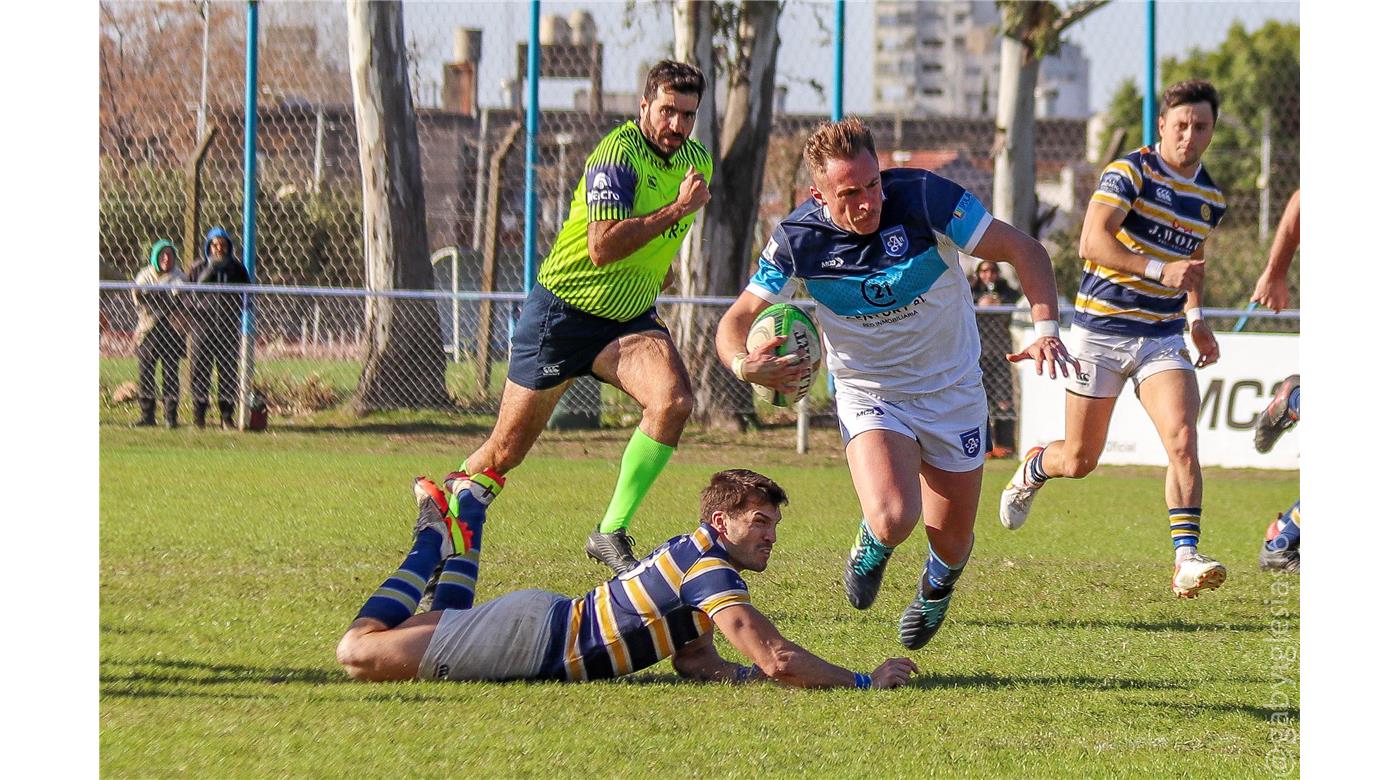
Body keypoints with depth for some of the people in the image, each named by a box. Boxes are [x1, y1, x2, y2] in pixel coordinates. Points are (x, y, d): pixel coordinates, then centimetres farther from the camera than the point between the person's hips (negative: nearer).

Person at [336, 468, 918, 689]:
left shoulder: (694, 557, 11)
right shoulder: (710, 568, -20)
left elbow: (699, 665, 13)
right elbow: (775, 660, -28)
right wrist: (865, 682, -20)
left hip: (551, 620, 9)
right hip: (531, 638, -9)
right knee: (359, 652, -13)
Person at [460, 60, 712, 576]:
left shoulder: (697, 161, 6)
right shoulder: (618, 156, -20)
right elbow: (602, 248, -31)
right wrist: (677, 209, -29)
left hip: (629, 319, 6)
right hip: (563, 313, -5)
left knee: (674, 400, -25)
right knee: (507, 449, 3)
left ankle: (611, 534, -18)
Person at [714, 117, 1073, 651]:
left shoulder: (924, 198, -22)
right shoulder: (797, 240, -18)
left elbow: (1023, 250, -15)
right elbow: (737, 320, -9)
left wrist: (1046, 329, -29)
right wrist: (743, 364, -33)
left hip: (952, 389, 1)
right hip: (869, 396, -1)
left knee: (951, 542, 8)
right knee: (892, 520, -26)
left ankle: (936, 588, 48)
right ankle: (871, 547, 14)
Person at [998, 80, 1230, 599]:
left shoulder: (1211, 199, 9)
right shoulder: (1130, 172, -12)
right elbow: (1092, 241, -25)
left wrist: (1195, 317, 13)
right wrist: (1158, 270, -34)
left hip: (1163, 338, 4)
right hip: (1101, 331, -4)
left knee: (1182, 439, -20)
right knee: (1079, 460, 6)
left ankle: (1187, 560, -22)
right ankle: (1032, 469, 42)